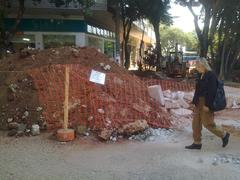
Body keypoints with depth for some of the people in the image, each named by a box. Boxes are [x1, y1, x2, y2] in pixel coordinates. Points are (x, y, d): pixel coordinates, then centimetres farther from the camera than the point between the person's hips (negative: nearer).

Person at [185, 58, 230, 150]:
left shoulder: (211, 76, -16)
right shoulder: (201, 76, 10)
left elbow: (211, 91, -21)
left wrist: (207, 105, -22)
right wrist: (195, 101, 13)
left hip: (206, 104, -9)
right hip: (199, 103, 9)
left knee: (208, 123, 1)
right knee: (196, 123, 9)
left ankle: (224, 135, 22)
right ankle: (197, 143, 19)